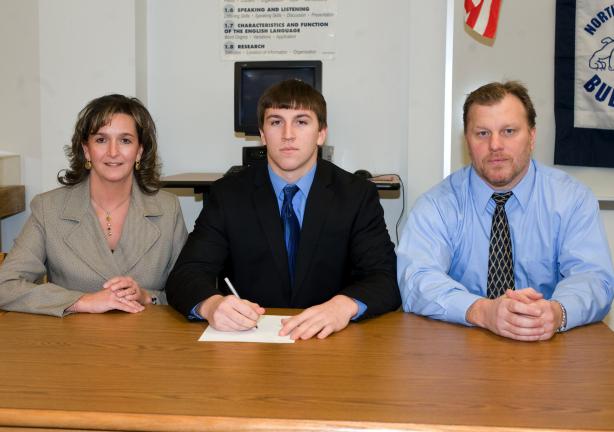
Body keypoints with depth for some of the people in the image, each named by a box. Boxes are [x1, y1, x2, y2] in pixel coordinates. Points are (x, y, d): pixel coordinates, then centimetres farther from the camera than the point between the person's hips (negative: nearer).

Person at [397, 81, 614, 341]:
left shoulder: (573, 199, 1)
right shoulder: (437, 205, -3)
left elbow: (592, 277, -9)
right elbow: (417, 279, -16)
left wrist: (557, 312, -32)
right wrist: (483, 311, -33)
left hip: (547, 349, 2)